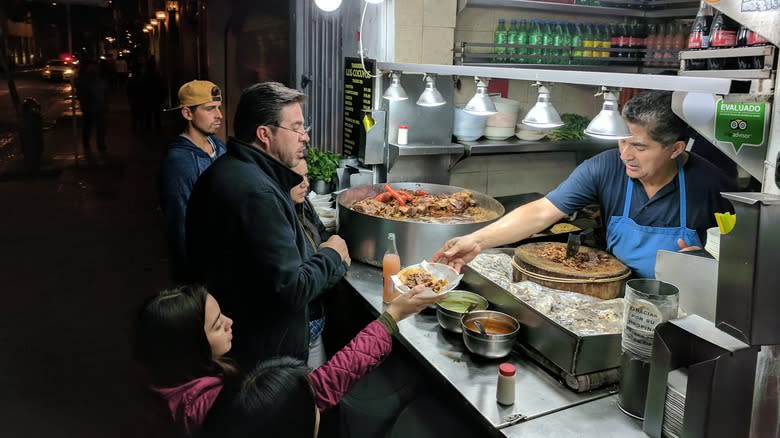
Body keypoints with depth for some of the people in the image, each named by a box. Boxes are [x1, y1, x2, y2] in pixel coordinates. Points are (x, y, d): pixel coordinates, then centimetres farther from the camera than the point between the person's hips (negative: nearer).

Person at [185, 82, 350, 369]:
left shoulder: (227, 171, 5)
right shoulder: (257, 193, -27)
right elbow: (289, 290, -28)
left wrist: (323, 258, 1)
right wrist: (331, 257, -10)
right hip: (264, 354, -10)